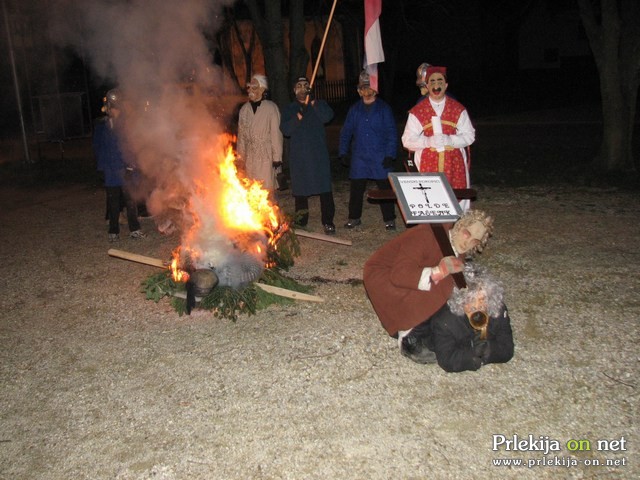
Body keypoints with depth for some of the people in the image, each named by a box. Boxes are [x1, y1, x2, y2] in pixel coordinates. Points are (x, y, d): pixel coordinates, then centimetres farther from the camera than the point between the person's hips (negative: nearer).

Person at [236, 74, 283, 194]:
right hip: (249, 157, 4)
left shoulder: (271, 108, -3)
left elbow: (276, 134, -5)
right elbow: (241, 135, 14)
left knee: (266, 190, -4)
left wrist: (277, 158, -7)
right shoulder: (244, 109, 10)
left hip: (266, 157, -4)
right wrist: (240, 157, 13)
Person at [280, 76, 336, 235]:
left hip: (319, 155, -1)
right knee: (300, 189, 6)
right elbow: (285, 130, -3)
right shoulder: (289, 109, 12)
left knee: (325, 188, -7)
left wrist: (313, 102, -23)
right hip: (298, 156, 1)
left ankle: (328, 222, -3)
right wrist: (299, 116, -18)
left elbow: (327, 116, -11)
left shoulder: (319, 105, 10)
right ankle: (301, 220, 19)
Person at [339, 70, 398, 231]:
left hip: (380, 158, -2)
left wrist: (390, 155, -11)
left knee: (385, 188, 2)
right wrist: (342, 153, 3)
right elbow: (346, 132, 12)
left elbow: (392, 133, -3)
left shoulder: (384, 108, 0)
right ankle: (354, 217, 22)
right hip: (359, 158, 3)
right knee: (356, 189, 6)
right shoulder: (354, 109, 9)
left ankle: (389, 219, 14)